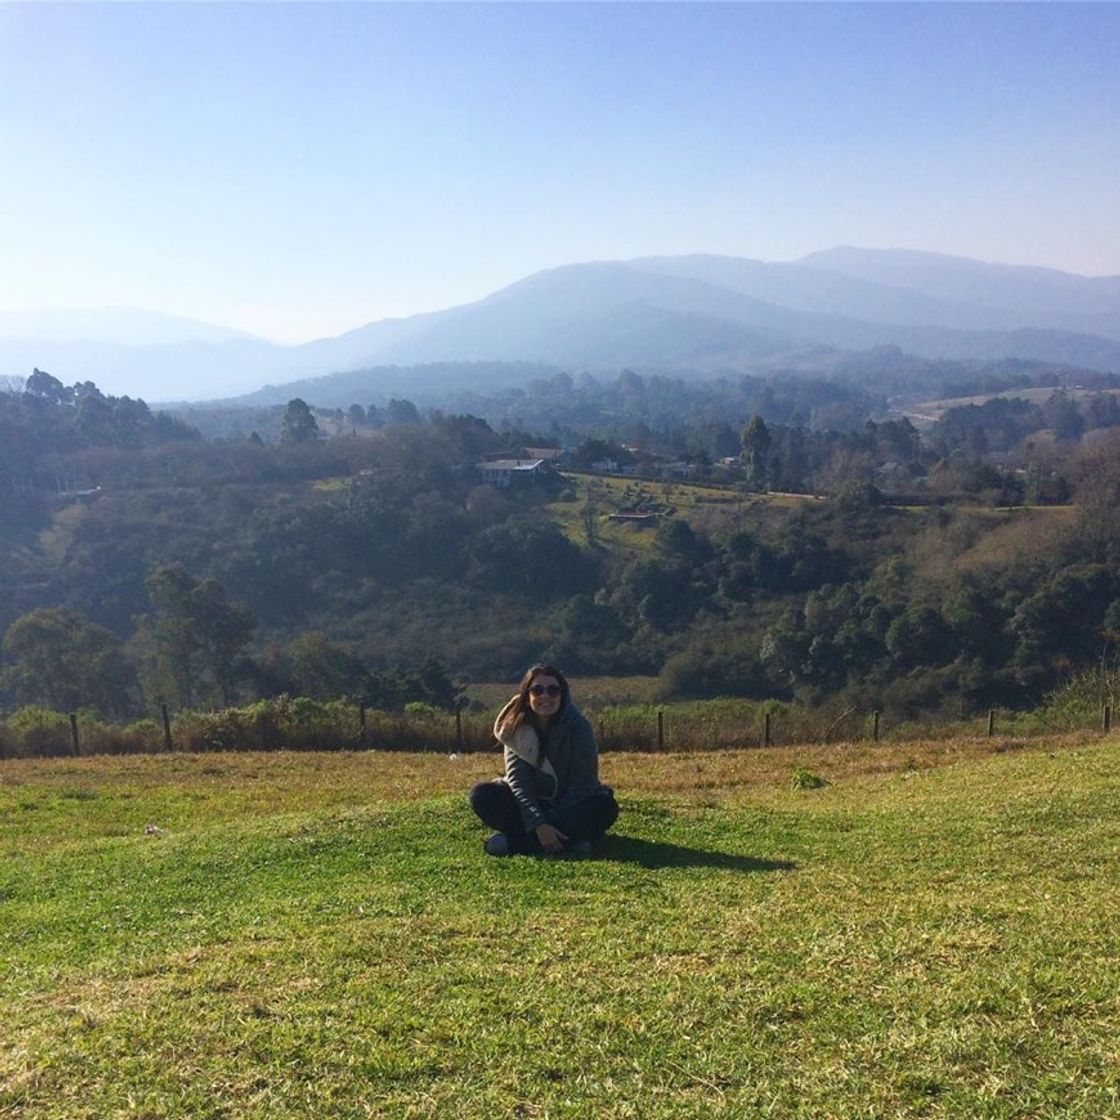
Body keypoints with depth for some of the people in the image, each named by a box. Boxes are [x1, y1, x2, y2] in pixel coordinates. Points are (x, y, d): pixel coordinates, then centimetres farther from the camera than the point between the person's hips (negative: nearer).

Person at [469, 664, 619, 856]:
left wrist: (553, 823, -27)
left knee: (605, 806, -33)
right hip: (531, 803, 2)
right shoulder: (516, 727, -11)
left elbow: (583, 782, -19)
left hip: (571, 804, -1)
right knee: (482, 796, -23)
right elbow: (518, 781, -18)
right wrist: (538, 825, -33)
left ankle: (515, 842, -30)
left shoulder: (577, 725, -16)